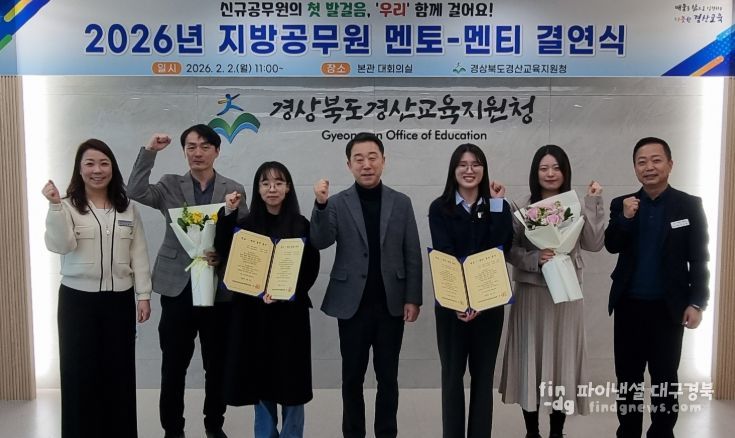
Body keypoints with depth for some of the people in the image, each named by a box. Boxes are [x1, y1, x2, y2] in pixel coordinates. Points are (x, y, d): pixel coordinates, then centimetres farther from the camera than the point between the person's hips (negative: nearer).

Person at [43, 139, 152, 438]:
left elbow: (138, 254, 6)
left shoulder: (127, 208, 6)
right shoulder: (68, 206, -2)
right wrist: (55, 206, -27)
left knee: (119, 370, 8)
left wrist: (144, 295, 2)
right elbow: (59, 245, -17)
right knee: (81, 371, 5)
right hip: (78, 299, -2)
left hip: (119, 299, 2)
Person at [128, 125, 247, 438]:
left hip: (219, 287, 0)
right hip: (177, 285, 0)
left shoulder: (234, 190, 5)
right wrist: (149, 151, -13)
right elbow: (135, 192, -12)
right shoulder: (170, 186, 6)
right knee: (173, 365, 8)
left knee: (217, 364, 12)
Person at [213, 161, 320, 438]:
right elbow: (224, 252, -6)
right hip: (252, 312, 2)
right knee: (259, 379, 10)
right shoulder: (246, 224, 5)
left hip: (291, 312, -2)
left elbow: (311, 270, -4)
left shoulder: (301, 226, -1)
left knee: (290, 380, 5)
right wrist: (227, 214, -10)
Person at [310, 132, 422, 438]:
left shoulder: (401, 203, 4)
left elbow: (413, 255, 3)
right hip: (353, 304, -1)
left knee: (388, 377, 11)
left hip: (391, 303, 1)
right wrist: (321, 205, -26)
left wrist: (413, 298, -2)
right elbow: (320, 242, -13)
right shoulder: (337, 203, 1)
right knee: (352, 377, 10)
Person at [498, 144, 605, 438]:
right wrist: (535, 258, -19)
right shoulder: (523, 208, 0)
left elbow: (594, 244, -7)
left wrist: (593, 204, -10)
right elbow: (510, 251, -3)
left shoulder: (576, 206, 3)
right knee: (531, 357, 5)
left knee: (562, 357, 7)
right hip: (531, 292, -1)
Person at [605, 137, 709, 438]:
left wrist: (697, 303, -9)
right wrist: (625, 218, -19)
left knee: (665, 378, 10)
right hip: (629, 305, 2)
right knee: (627, 376, 11)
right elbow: (611, 246, -3)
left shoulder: (689, 205, -2)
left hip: (668, 307, -2)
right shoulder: (622, 205, 4)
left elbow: (699, 259, -3)